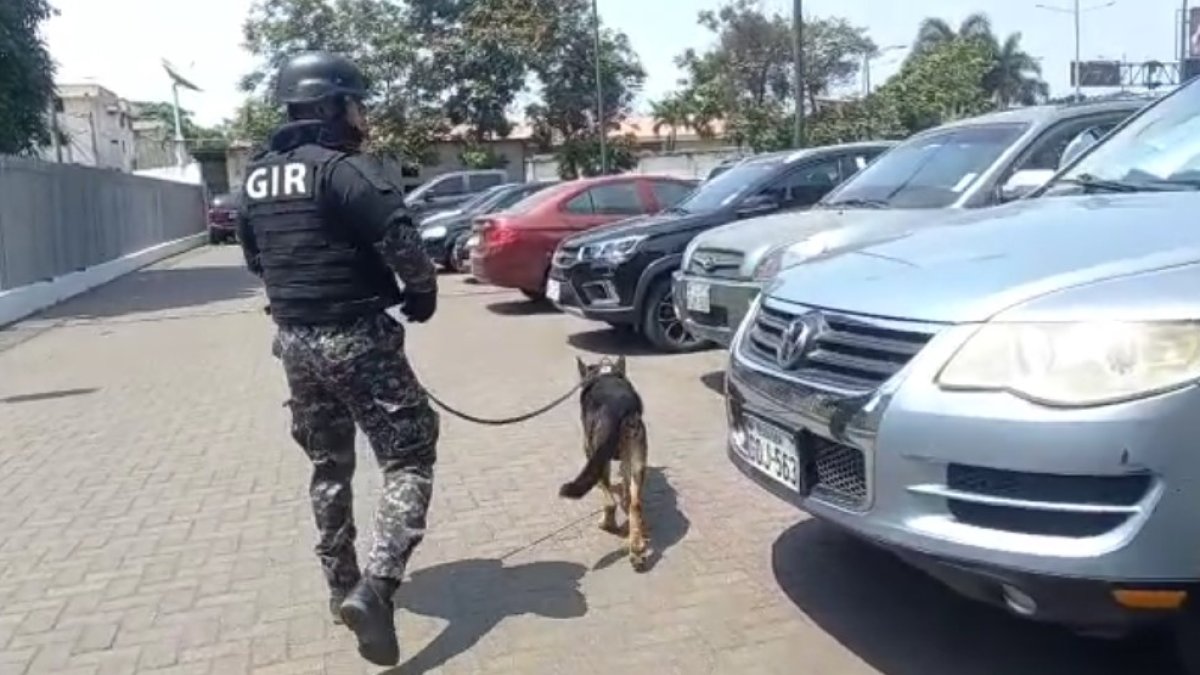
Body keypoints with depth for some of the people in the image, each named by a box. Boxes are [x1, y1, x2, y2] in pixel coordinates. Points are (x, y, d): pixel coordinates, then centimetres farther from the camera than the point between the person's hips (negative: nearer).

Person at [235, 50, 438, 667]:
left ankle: (341, 584, 30)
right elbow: (405, 250, -21)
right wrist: (423, 296, -3)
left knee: (328, 465, 20)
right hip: (356, 337, -7)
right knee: (408, 458, 1)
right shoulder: (348, 169, -15)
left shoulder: (256, 177, 10)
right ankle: (375, 587, -12)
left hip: (293, 339, 8)